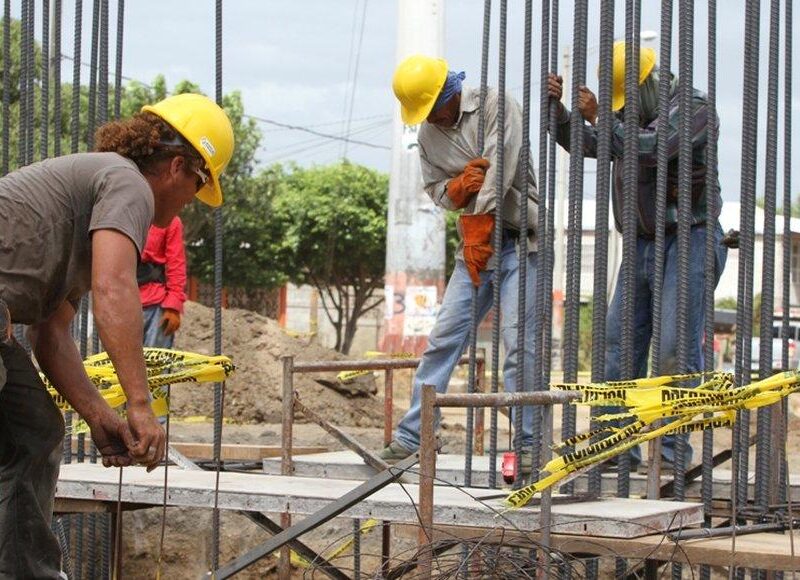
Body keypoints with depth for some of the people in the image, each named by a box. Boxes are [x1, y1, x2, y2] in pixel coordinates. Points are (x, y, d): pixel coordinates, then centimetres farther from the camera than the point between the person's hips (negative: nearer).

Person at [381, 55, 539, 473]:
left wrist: (478, 225, -23)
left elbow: (502, 165, -20)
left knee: (518, 341, -12)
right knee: (444, 336, 2)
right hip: (476, 242, 6)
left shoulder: (495, 105, -9)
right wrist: (457, 190, -12)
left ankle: (527, 445, -6)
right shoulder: (428, 133, 10)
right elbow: (436, 189, 12)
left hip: (519, 237, -6)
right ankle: (411, 435, 6)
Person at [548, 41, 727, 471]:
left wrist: (598, 117, -20)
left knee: (677, 349, -13)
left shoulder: (692, 108, -10)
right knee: (619, 345, 2)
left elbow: (650, 149, -24)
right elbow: (586, 144, 14)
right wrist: (558, 108, -2)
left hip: (688, 241, -8)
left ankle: (673, 454, -9)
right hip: (642, 244, 8)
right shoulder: (632, 113, 16)